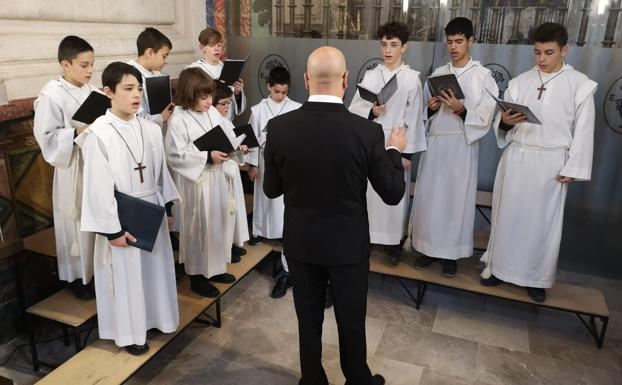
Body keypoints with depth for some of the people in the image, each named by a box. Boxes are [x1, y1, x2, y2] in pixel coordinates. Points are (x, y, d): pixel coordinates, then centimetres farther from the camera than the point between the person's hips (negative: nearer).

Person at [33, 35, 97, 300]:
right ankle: (77, 276, 23)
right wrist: (78, 132, -24)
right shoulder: (51, 95, -12)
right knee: (77, 223, 6)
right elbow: (47, 137, -14)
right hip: (73, 169, -5)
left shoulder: (91, 89, 5)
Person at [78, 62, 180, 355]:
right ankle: (129, 332, 28)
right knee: (126, 273, 9)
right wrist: (111, 228, -15)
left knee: (155, 266, 18)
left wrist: (168, 207, 11)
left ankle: (156, 317, 39)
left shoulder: (151, 129, 0)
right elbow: (98, 186, -16)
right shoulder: (98, 134, -16)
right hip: (121, 216, -5)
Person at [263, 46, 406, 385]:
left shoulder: (279, 127, -13)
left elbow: (271, 189, -1)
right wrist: (394, 150, 8)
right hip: (348, 245, -1)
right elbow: (393, 194, -8)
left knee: (308, 320, 20)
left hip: (300, 243, 2)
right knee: (351, 321, 20)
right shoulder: (367, 131, -19)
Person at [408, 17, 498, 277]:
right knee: (430, 196, 4)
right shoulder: (437, 74, 11)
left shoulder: (482, 76, -1)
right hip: (435, 143, 4)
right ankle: (431, 248, 17)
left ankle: (452, 252, 13)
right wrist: (431, 108, -8)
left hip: (462, 145, -3)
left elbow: (484, 117, -6)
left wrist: (461, 110, -22)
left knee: (457, 197, 0)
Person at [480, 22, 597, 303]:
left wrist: (573, 169, -6)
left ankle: (537, 277, 21)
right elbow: (502, 125, 4)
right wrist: (505, 121, -19)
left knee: (544, 220, 6)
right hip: (516, 159, 2)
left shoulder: (581, 85, -2)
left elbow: (583, 131, -2)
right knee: (509, 215, 8)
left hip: (551, 163, -2)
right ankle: (500, 267, 24)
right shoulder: (519, 82, 4)